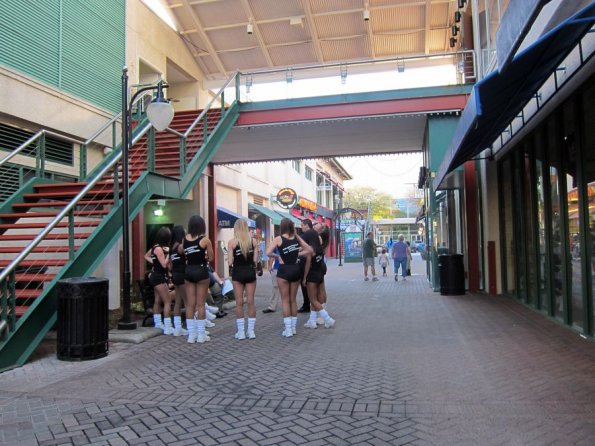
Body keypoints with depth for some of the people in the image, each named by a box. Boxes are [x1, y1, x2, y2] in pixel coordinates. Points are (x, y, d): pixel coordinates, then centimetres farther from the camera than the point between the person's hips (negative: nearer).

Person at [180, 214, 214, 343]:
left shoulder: (185, 239, 3)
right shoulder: (205, 240, -11)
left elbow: (180, 251, 23)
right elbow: (211, 258, -4)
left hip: (188, 271, 4)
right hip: (201, 271, -4)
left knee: (190, 304, 7)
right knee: (200, 304, 2)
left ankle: (191, 335, 11)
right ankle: (201, 335, 7)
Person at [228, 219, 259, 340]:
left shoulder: (232, 242, -8)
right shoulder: (253, 241, -2)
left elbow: (230, 262, -10)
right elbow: (255, 260, -3)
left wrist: (230, 269, 11)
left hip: (238, 272, -2)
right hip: (250, 272, 2)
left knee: (239, 303, 5)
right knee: (250, 302, 8)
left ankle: (240, 332, 9)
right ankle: (251, 331, 12)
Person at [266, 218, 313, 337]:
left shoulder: (278, 239, -9)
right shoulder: (296, 237, 3)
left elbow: (268, 252, -20)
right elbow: (309, 250, 8)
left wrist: (278, 256, -4)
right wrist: (298, 254, 8)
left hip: (284, 270, -4)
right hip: (296, 269, 4)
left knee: (285, 300, 4)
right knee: (293, 300, 14)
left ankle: (288, 329, 2)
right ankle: (293, 327, 20)